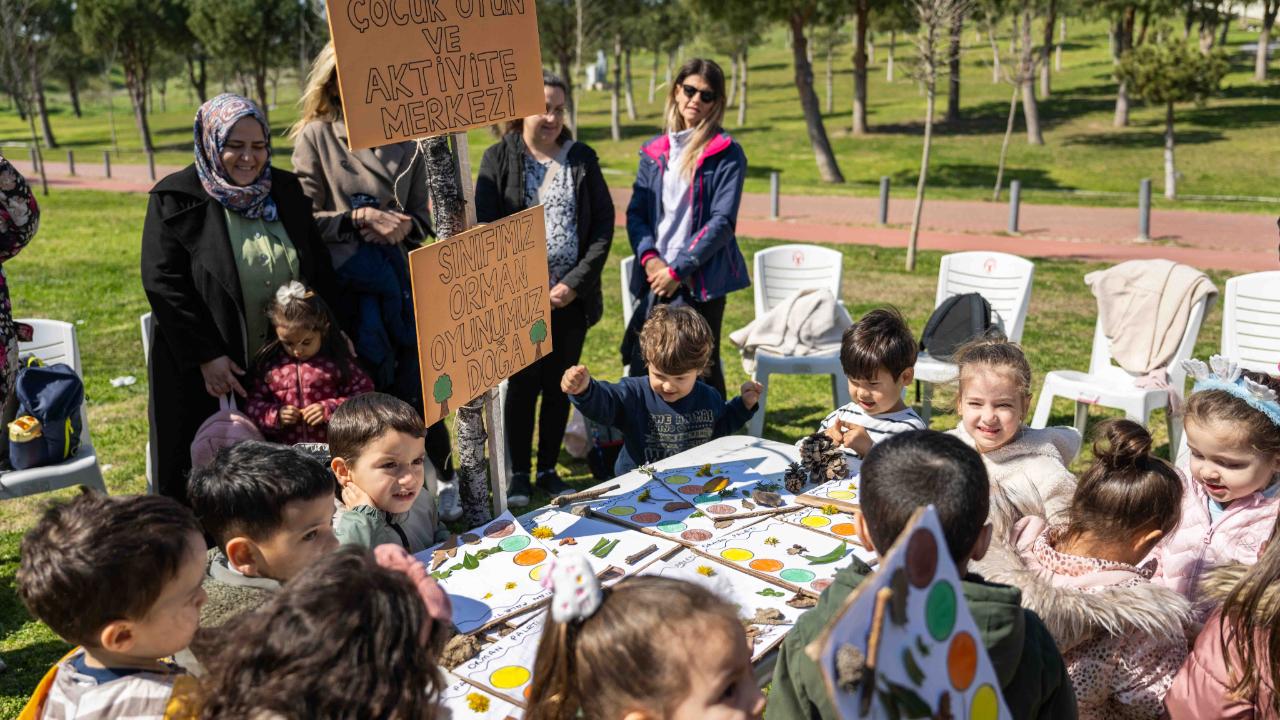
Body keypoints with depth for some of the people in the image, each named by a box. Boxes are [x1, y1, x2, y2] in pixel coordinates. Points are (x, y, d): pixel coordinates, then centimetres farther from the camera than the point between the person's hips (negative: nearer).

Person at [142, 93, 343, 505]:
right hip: (206, 374, -4)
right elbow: (162, 283, -11)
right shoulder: (175, 200, -5)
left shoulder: (285, 190, 8)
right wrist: (206, 356, -16)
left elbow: (319, 267, 12)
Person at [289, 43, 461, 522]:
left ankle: (443, 479, 19)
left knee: (414, 387, 2)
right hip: (345, 283, -2)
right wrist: (357, 218, -16)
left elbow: (422, 217, 13)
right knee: (367, 391, 6)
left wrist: (407, 227, -9)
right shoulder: (315, 137, 0)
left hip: (400, 278, 2)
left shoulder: (406, 141, 8)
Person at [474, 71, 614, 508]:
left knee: (559, 386, 8)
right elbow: (488, 229, -6)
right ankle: (519, 474, 15)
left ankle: (549, 470, 21)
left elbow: (604, 224, 2)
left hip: (571, 296, 2)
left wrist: (575, 282, -8)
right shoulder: (499, 159, 1)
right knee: (523, 384, 3)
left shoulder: (582, 158, 7)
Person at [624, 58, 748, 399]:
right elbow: (635, 211, 8)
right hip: (655, 279, 4)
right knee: (642, 370, 6)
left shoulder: (726, 153, -2)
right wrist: (649, 257, -10)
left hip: (702, 280, -4)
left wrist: (677, 269, -14)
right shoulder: (655, 151, 12)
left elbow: (723, 221, -10)